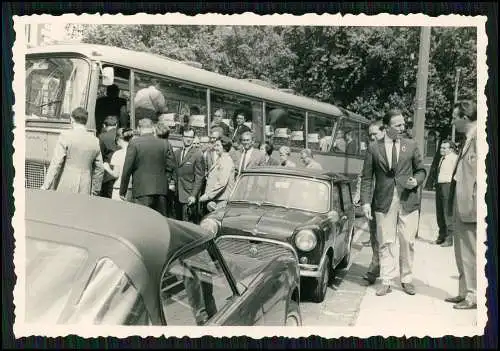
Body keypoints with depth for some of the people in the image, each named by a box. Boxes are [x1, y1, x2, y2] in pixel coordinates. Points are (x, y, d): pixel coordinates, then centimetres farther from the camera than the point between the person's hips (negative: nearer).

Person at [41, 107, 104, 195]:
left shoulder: (66, 135, -4)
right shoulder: (95, 141, 8)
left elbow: (56, 164, -9)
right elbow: (99, 169, 12)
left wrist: (45, 187, -6)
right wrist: (94, 192, 22)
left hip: (64, 189, -3)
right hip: (84, 190, 4)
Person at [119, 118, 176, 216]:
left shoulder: (134, 143, -3)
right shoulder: (163, 144, 5)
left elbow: (127, 168, -4)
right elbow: (171, 166, 4)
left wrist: (122, 192, 1)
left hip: (142, 190, -3)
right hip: (161, 190, 4)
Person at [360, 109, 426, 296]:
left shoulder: (411, 145, 8)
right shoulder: (373, 148, 3)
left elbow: (421, 170, 16)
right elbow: (366, 177, 2)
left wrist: (416, 181, -7)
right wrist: (365, 202, -6)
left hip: (408, 201, 1)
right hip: (384, 202, -1)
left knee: (408, 242, 7)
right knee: (385, 243, 3)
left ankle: (407, 280, 22)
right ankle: (386, 282, 12)